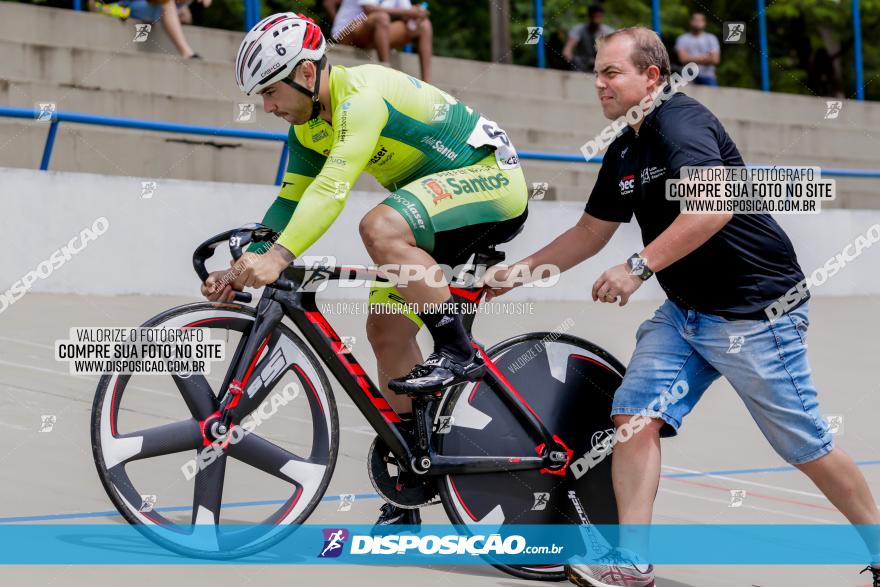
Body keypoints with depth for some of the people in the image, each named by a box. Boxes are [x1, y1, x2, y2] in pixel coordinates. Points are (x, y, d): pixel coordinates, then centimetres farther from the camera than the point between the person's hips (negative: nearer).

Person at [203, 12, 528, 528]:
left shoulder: (362, 95, -25)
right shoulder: (310, 124, 5)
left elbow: (333, 187, -38)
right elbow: (290, 202, 11)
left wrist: (278, 257, -46)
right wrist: (243, 269, -1)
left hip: (493, 178, -10)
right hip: (444, 196, 10)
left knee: (381, 227, -35)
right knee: (386, 328, 2)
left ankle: (458, 351, -21)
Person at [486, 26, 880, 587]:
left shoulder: (680, 121, -18)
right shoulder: (624, 151, 10)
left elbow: (716, 205, -34)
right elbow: (591, 232, 20)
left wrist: (638, 267, -34)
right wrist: (519, 270, 13)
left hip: (756, 311, -8)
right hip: (684, 312, 8)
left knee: (808, 447, 0)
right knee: (636, 415, -8)